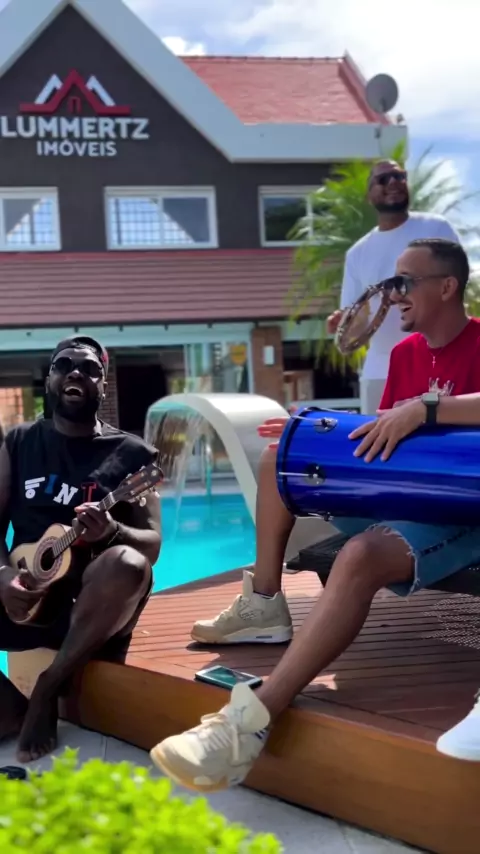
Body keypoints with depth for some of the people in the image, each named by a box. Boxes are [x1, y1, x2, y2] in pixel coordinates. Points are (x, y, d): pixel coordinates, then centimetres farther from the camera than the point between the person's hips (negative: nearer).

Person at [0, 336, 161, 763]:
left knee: (128, 566, -37)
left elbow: (151, 544, -2)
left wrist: (111, 531, -25)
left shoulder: (130, 454, 3)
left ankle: (49, 686, -17)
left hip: (91, 607, -1)